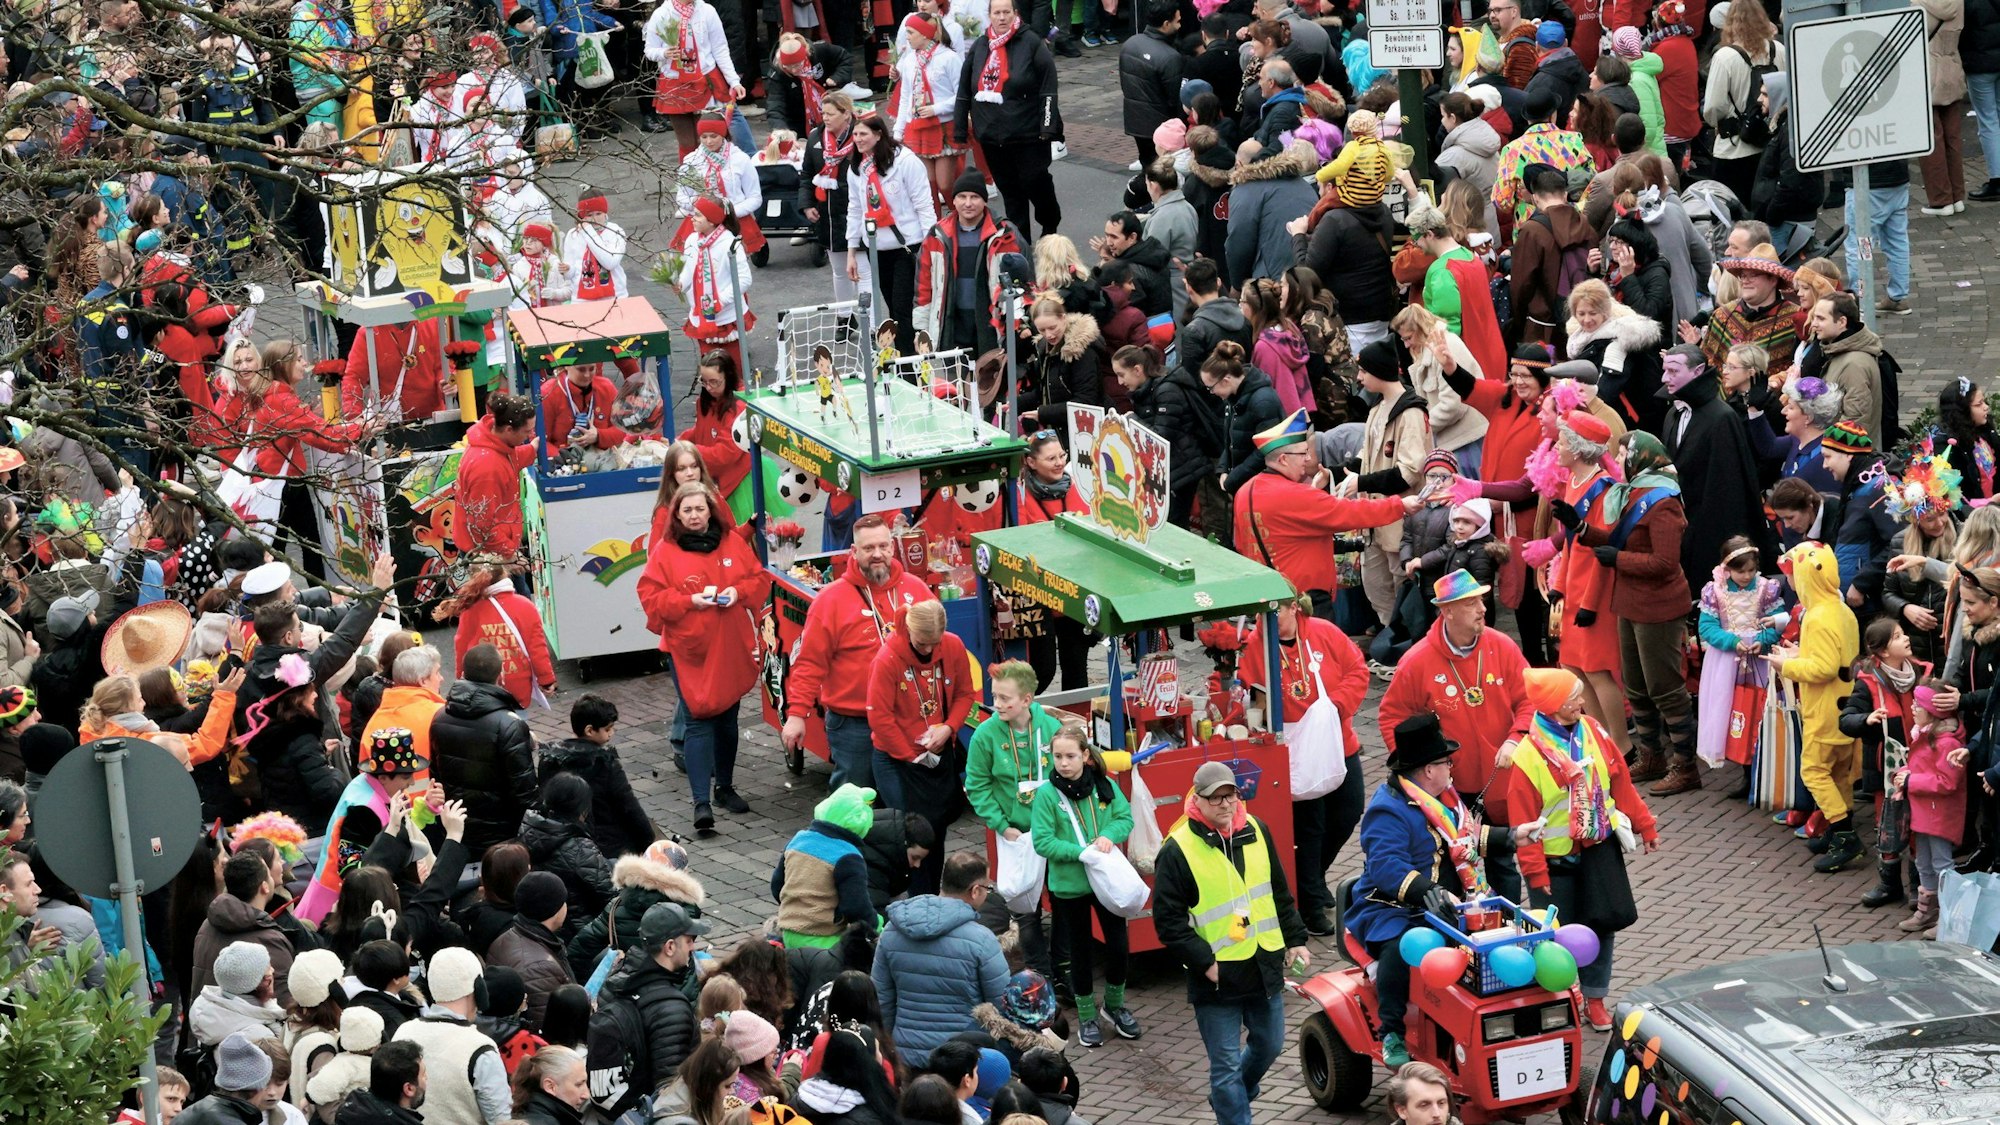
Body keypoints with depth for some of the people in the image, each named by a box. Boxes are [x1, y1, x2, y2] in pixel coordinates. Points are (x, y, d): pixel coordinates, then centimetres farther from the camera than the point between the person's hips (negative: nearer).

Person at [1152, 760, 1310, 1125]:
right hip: (1218, 976, -5)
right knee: (1227, 1064, 0)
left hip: (1264, 966, 6)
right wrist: (1203, 962, -16)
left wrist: (1294, 939, 13)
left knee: (1269, 1044, 20)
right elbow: (1168, 920, -13)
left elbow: (1280, 892, 15)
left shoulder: (1256, 832, 3)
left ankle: (1237, 1093, 46)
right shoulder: (1178, 850, -14)